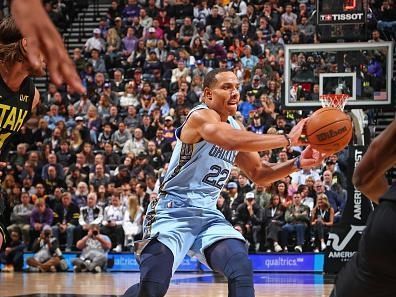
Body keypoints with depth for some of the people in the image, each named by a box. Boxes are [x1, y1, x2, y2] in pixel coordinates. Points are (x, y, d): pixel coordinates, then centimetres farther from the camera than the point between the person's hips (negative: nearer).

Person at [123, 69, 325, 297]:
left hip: (209, 214, 7)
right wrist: (288, 140, -32)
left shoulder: (235, 127, 12)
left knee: (242, 270, -15)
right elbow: (231, 141, -35)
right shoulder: (201, 116, -14)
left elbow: (258, 173, 19)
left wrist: (297, 163, 1)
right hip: (174, 211, -7)